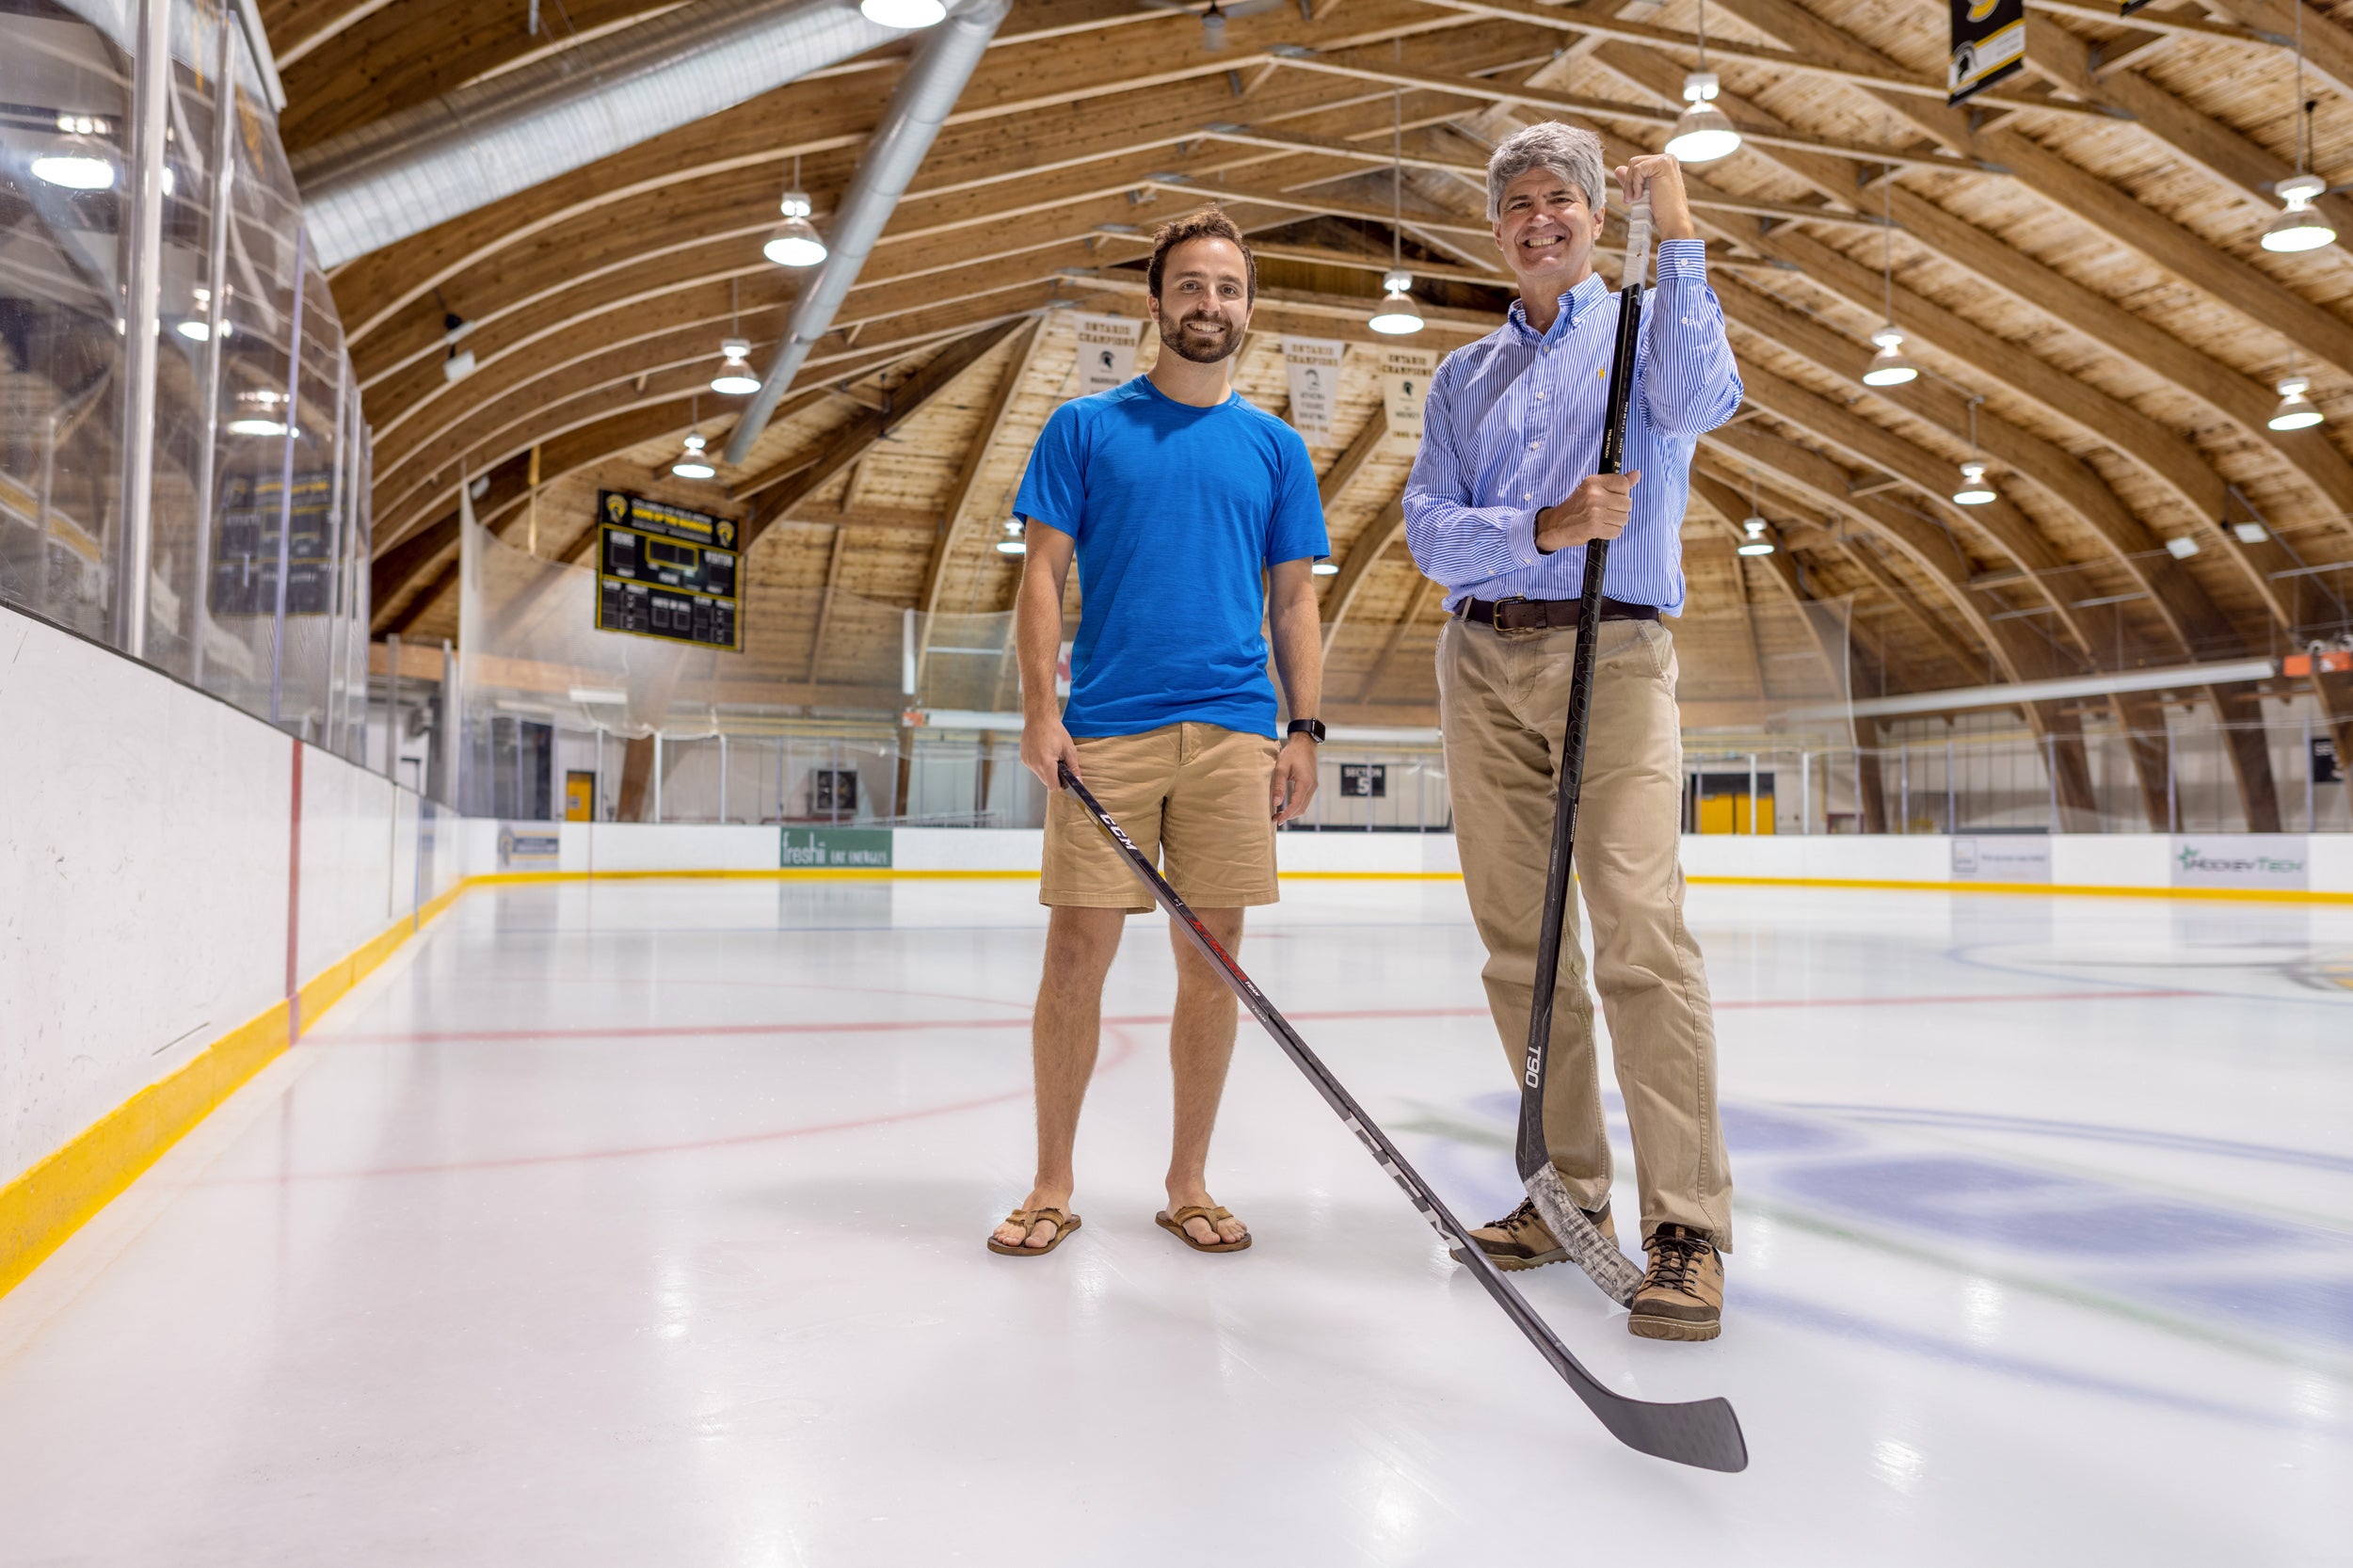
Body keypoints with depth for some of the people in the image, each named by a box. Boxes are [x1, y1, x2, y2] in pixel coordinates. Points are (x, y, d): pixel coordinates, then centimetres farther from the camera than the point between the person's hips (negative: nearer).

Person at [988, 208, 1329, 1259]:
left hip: (1233, 730, 2)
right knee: (1077, 951, -2)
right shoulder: (1086, 428, 9)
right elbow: (1044, 573, 4)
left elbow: (1293, 598, 14)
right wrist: (1041, 709, -8)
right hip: (1104, 727, -2)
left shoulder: (1274, 448, 15)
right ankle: (1052, 1183, 13)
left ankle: (1189, 1182, 18)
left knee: (1212, 956, 4)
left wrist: (1305, 729, 4)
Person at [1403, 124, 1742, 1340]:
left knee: (1640, 929, -17)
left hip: (1613, 655, -4)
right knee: (1520, 947, 3)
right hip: (1482, 661, 4)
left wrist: (1676, 228, -11)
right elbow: (1429, 529, 6)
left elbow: (1699, 398, -13)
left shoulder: (1644, 327, 12)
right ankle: (1569, 1193, 14)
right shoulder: (1464, 376, 21)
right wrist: (1548, 527, -11)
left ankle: (1686, 1225, -11)